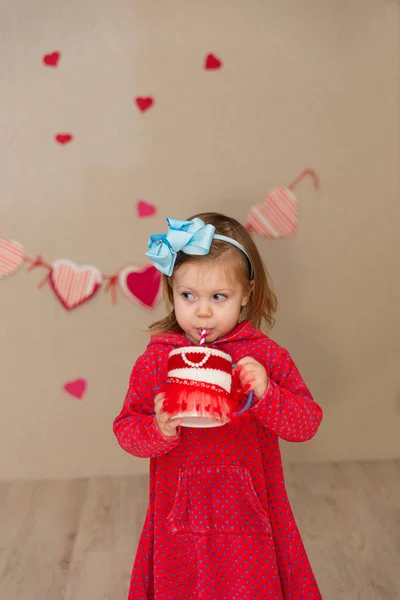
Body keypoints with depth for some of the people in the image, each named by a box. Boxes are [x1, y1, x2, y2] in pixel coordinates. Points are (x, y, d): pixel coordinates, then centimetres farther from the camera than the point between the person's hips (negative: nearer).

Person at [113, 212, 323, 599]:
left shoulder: (264, 355, -8)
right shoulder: (154, 361, -6)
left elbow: (307, 423, -8)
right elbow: (126, 429, -4)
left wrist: (266, 393, -25)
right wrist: (158, 430, -24)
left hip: (249, 513, 0)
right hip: (180, 514, 1)